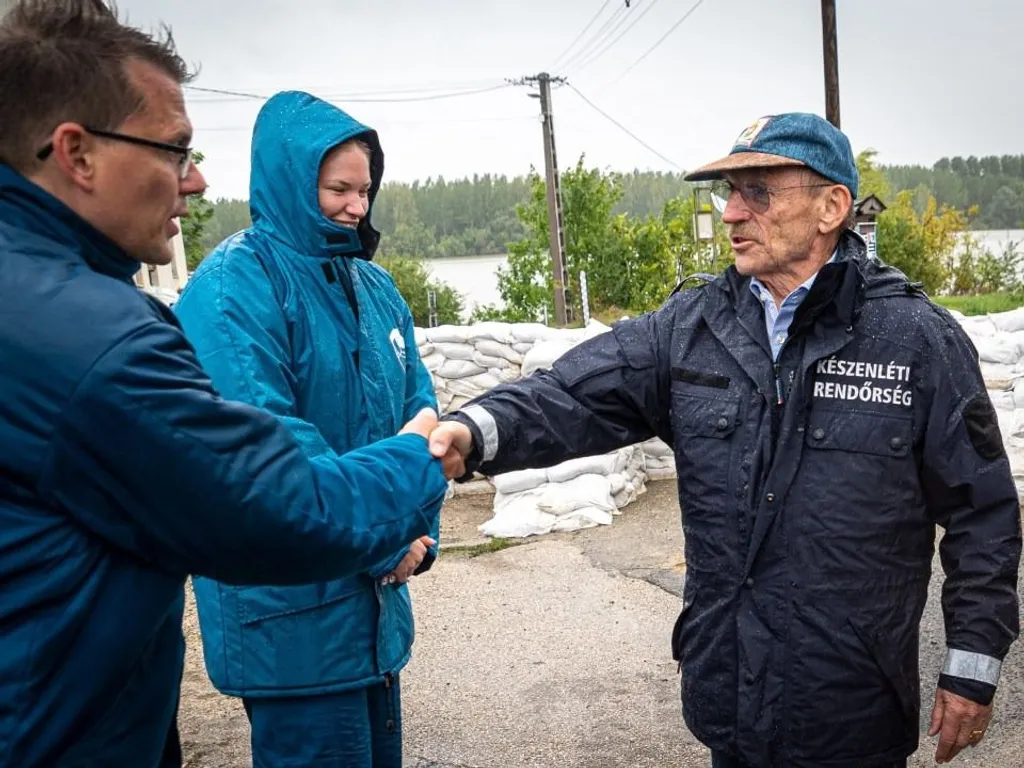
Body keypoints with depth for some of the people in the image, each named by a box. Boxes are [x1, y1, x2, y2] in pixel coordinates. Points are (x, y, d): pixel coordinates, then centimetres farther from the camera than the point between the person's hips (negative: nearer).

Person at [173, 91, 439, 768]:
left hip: (378, 597, 8)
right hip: (291, 615, -7)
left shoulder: (376, 286, 9)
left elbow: (418, 409, 9)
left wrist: (419, 531, -5)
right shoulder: (235, 284, -16)